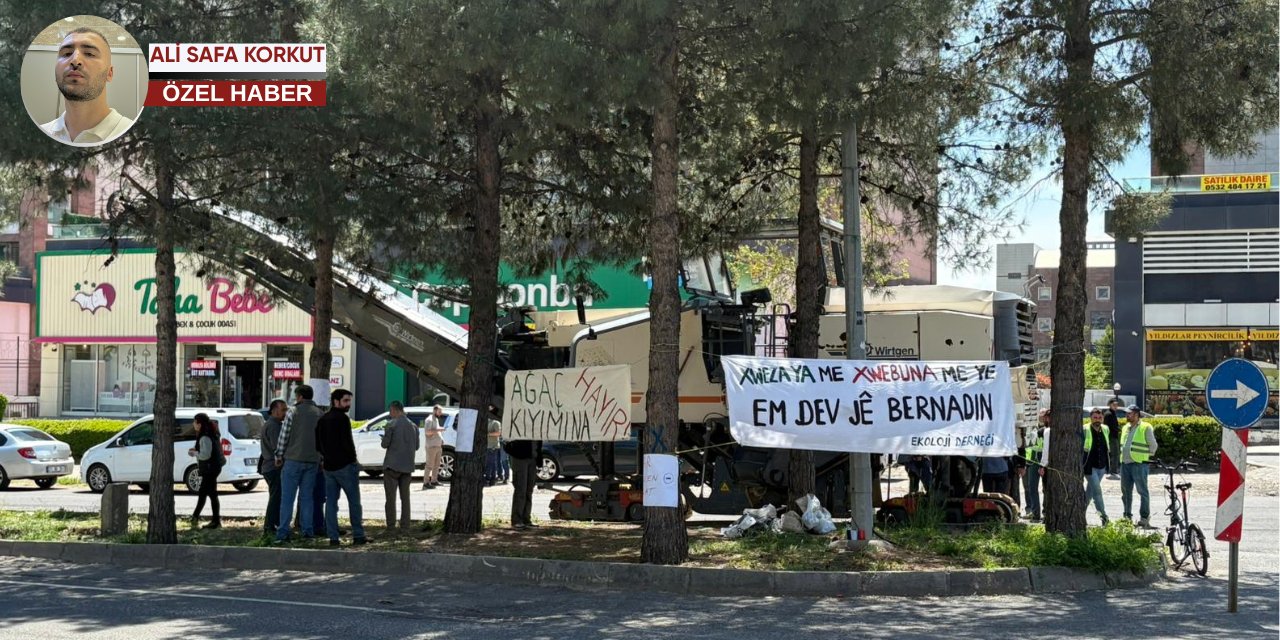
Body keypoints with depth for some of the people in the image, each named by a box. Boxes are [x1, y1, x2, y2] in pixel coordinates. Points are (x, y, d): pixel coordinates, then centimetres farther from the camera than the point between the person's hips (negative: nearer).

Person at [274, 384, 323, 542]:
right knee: (307, 497, 11)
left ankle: (283, 532, -5)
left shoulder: (293, 413, -6)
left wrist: (279, 456, 5)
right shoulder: (319, 414, 8)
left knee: (287, 497, -1)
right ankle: (308, 530, 8)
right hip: (312, 461, 4)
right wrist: (321, 458, 16)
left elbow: (284, 437, -5)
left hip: (293, 459, -4)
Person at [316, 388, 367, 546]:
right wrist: (353, 460, -6)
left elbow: (317, 443, 17)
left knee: (331, 502, 6)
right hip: (344, 466, -7)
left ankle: (333, 537, 2)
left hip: (328, 466, 7)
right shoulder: (342, 418, -13)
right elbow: (347, 442, -18)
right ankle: (358, 535, 2)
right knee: (354, 501, 1)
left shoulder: (322, 420, 13)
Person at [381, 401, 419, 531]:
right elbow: (416, 446, 12)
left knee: (390, 497, 2)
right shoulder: (413, 425, 8)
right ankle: (405, 526, 10)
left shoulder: (391, 424, -9)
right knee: (405, 497, 11)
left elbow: (385, 444, -10)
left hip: (392, 465, -5)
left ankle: (391, 525, 1)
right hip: (407, 466, 5)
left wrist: (385, 439, 11)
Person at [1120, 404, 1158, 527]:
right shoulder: (1125, 428, 16)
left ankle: (1145, 517, 1)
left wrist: (1146, 457, 2)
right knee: (1126, 491, 10)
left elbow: (1153, 445, -2)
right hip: (1125, 464, 7)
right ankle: (1127, 516, 19)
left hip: (1139, 464, -7)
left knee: (1142, 491, -3)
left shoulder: (1145, 428, -5)